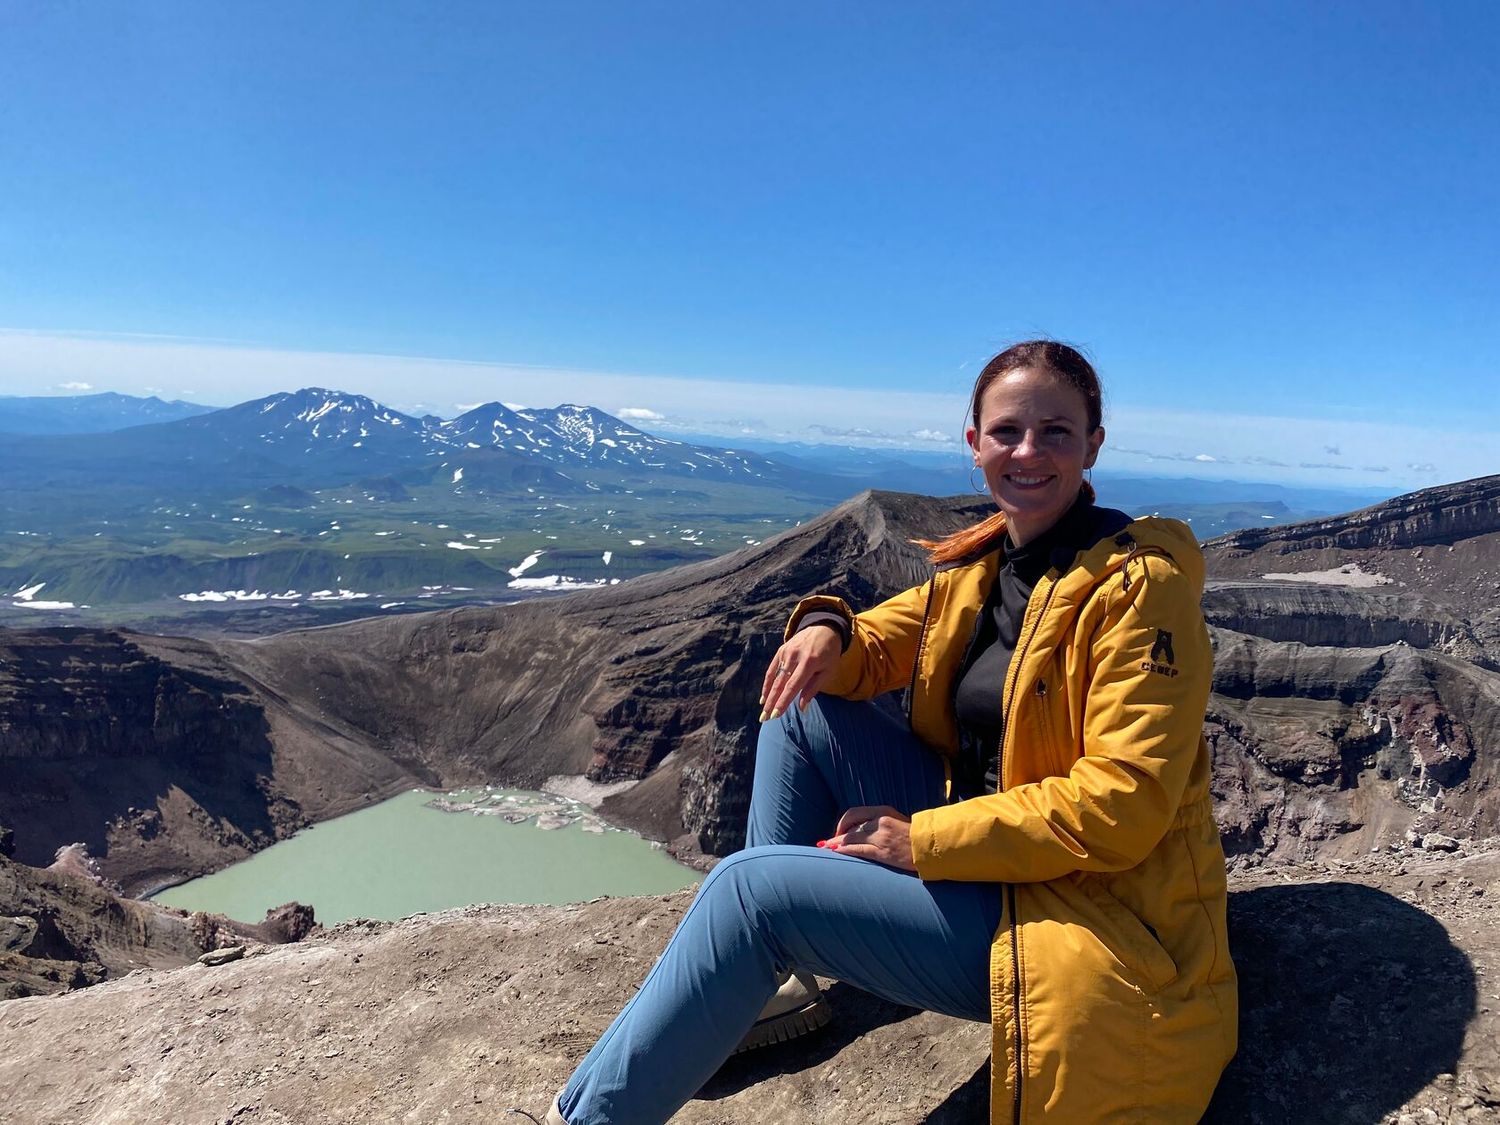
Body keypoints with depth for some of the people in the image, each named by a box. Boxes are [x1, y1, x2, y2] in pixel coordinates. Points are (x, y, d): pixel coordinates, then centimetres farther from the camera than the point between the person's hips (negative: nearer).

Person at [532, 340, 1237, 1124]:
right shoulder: (981, 564, 5)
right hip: (979, 847, 8)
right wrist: (825, 630, -12)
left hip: (1083, 910, -7)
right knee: (803, 706, -2)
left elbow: (1122, 804, -24)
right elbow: (880, 647, 13)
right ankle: (776, 979, 4)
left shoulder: (1138, 587, -18)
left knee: (749, 885, -19)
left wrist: (919, 840, -21)